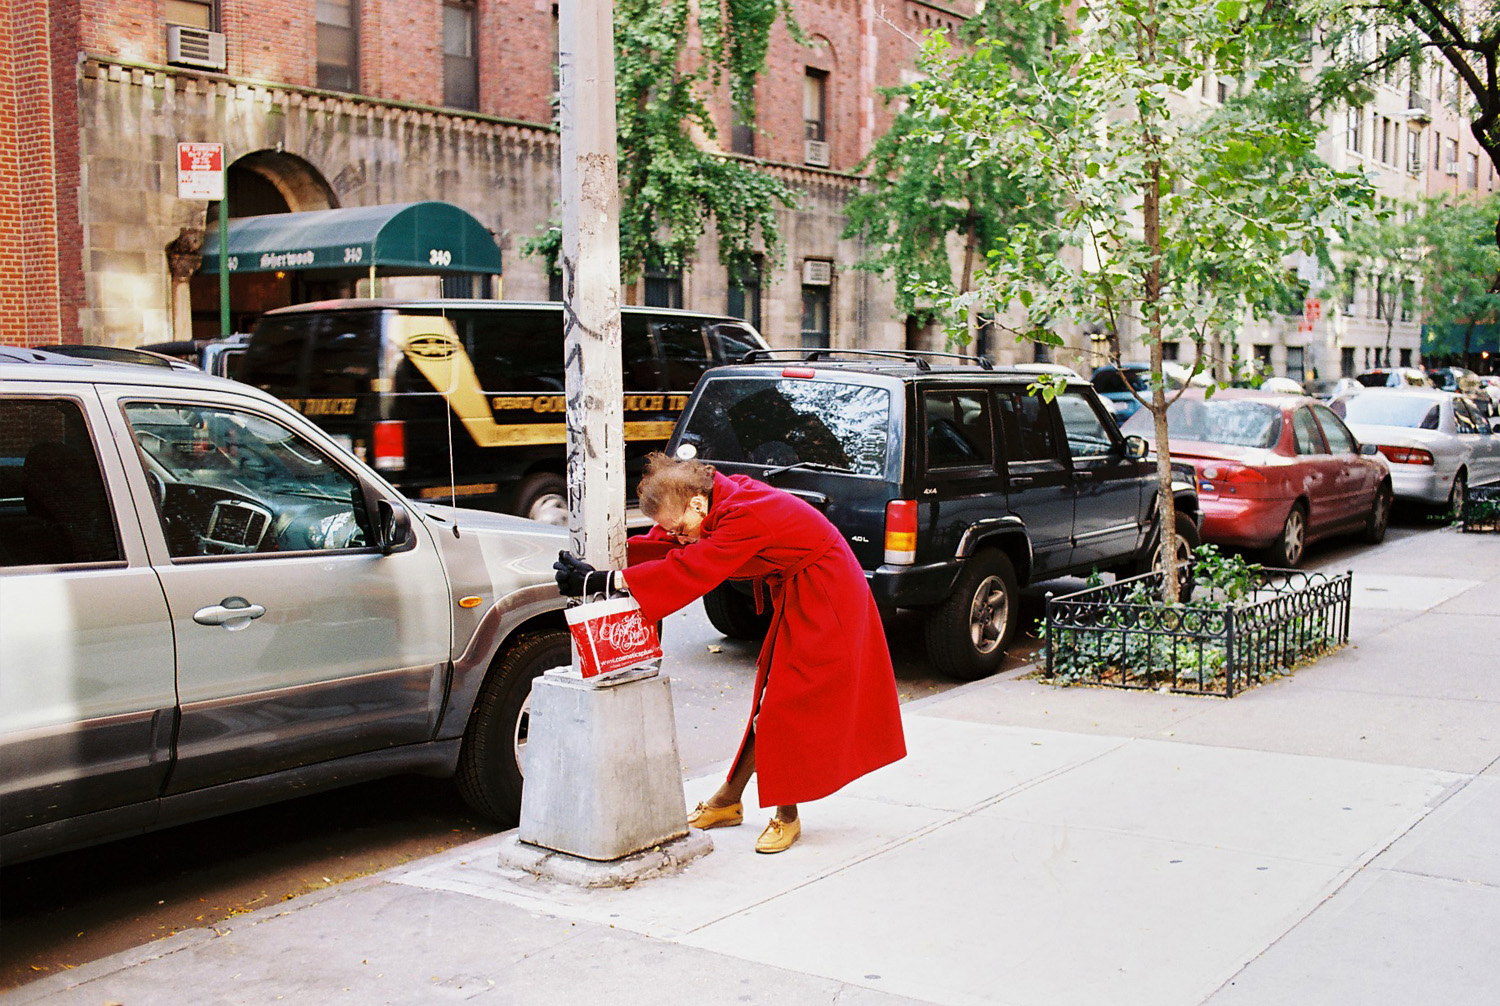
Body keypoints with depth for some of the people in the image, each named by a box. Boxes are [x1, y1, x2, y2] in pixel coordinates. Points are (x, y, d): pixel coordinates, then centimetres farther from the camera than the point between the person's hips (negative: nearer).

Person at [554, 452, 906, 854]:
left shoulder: (744, 517, -33)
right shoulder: (720, 497, -6)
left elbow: (686, 570, -37)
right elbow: (662, 545, -1)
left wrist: (603, 580, -38)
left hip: (822, 600, -9)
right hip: (796, 595, 9)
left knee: (792, 708, -5)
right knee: (773, 701, 13)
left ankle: (787, 817, 7)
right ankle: (728, 801, 20)